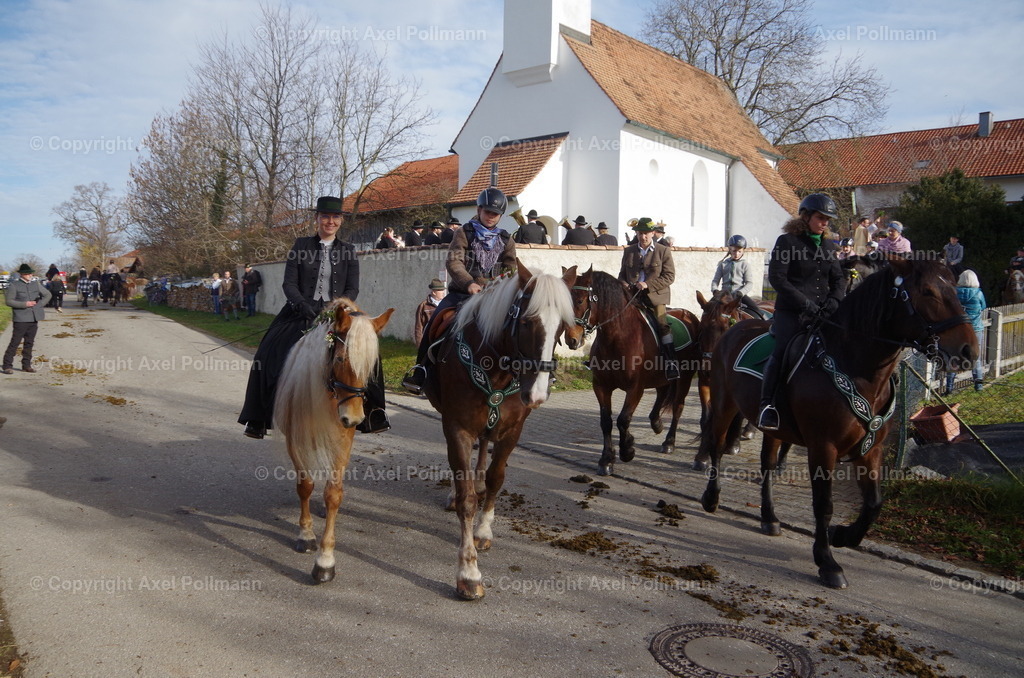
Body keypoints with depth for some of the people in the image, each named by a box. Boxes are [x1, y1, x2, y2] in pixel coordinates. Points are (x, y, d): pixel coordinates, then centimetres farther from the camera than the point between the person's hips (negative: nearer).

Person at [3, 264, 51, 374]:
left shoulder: (36, 284, 10)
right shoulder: (14, 285, -3)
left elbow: (47, 294, 19)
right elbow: (9, 301, -6)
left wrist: (39, 305, 5)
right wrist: (24, 304, -16)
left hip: (34, 318, 5)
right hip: (20, 319, -5)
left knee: (29, 343, 9)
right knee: (15, 342, -5)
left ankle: (26, 365, 17)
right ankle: (7, 366, 1)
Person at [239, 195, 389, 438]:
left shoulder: (348, 250, 8)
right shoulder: (301, 245, 5)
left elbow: (353, 289, 3)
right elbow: (289, 284, 1)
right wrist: (303, 305, -17)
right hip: (301, 313, 0)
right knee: (271, 354, -17)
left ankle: (371, 415, 1)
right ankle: (259, 420, -1)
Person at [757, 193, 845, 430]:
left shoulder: (829, 246, 18)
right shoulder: (787, 241, -1)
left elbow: (838, 279, 19)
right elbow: (776, 277, -10)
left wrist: (834, 300, -3)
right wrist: (805, 303, -15)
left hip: (822, 313, 6)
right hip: (790, 312, -6)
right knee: (782, 350, -23)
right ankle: (768, 405, -21)